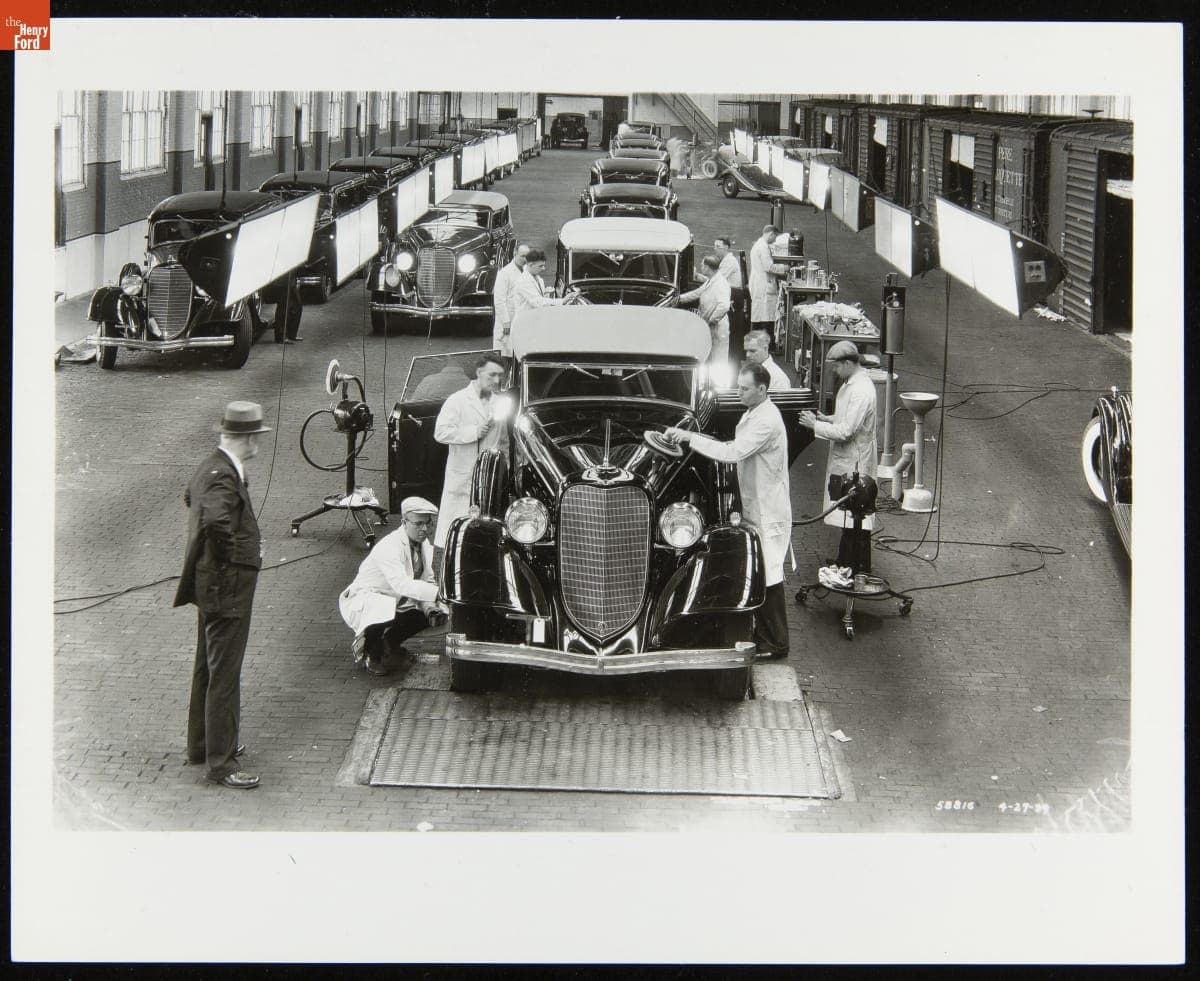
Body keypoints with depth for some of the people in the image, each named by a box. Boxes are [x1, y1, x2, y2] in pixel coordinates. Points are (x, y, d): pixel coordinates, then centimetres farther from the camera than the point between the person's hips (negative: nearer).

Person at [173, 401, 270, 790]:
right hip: (227, 587, -11)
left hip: (210, 586, 11)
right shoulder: (223, 477, -23)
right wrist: (230, 556, -24)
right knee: (224, 675, -4)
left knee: (208, 668, 21)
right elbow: (216, 520, -41)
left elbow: (190, 496, 29)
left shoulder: (211, 467, 8)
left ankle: (201, 745, 34)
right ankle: (220, 762, 2)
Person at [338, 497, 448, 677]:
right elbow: (402, 585, -42)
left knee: (438, 613, -5)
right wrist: (438, 592, -49)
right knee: (385, 612, -40)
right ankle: (369, 651, -8)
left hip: (397, 601, 8)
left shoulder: (424, 545, -2)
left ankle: (391, 639, 16)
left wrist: (431, 609, -14)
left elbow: (426, 581, 5)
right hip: (363, 599, -8)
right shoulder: (389, 547, -29)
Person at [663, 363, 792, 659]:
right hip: (755, 507, 10)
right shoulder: (753, 413, 11)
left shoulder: (766, 421, -22)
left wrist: (691, 437, -28)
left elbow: (733, 452, -30)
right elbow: (739, 450, 16)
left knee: (768, 578, -3)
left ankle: (776, 644, 5)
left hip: (768, 511, -10)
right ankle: (762, 633, 26)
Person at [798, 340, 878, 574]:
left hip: (855, 462, -10)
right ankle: (845, 562, 29)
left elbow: (845, 432, -27)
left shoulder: (861, 391, -25)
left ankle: (860, 570, 5)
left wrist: (815, 425, -17)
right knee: (847, 514, 18)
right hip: (845, 460, 10)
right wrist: (825, 418, 5)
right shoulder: (851, 384, 7)